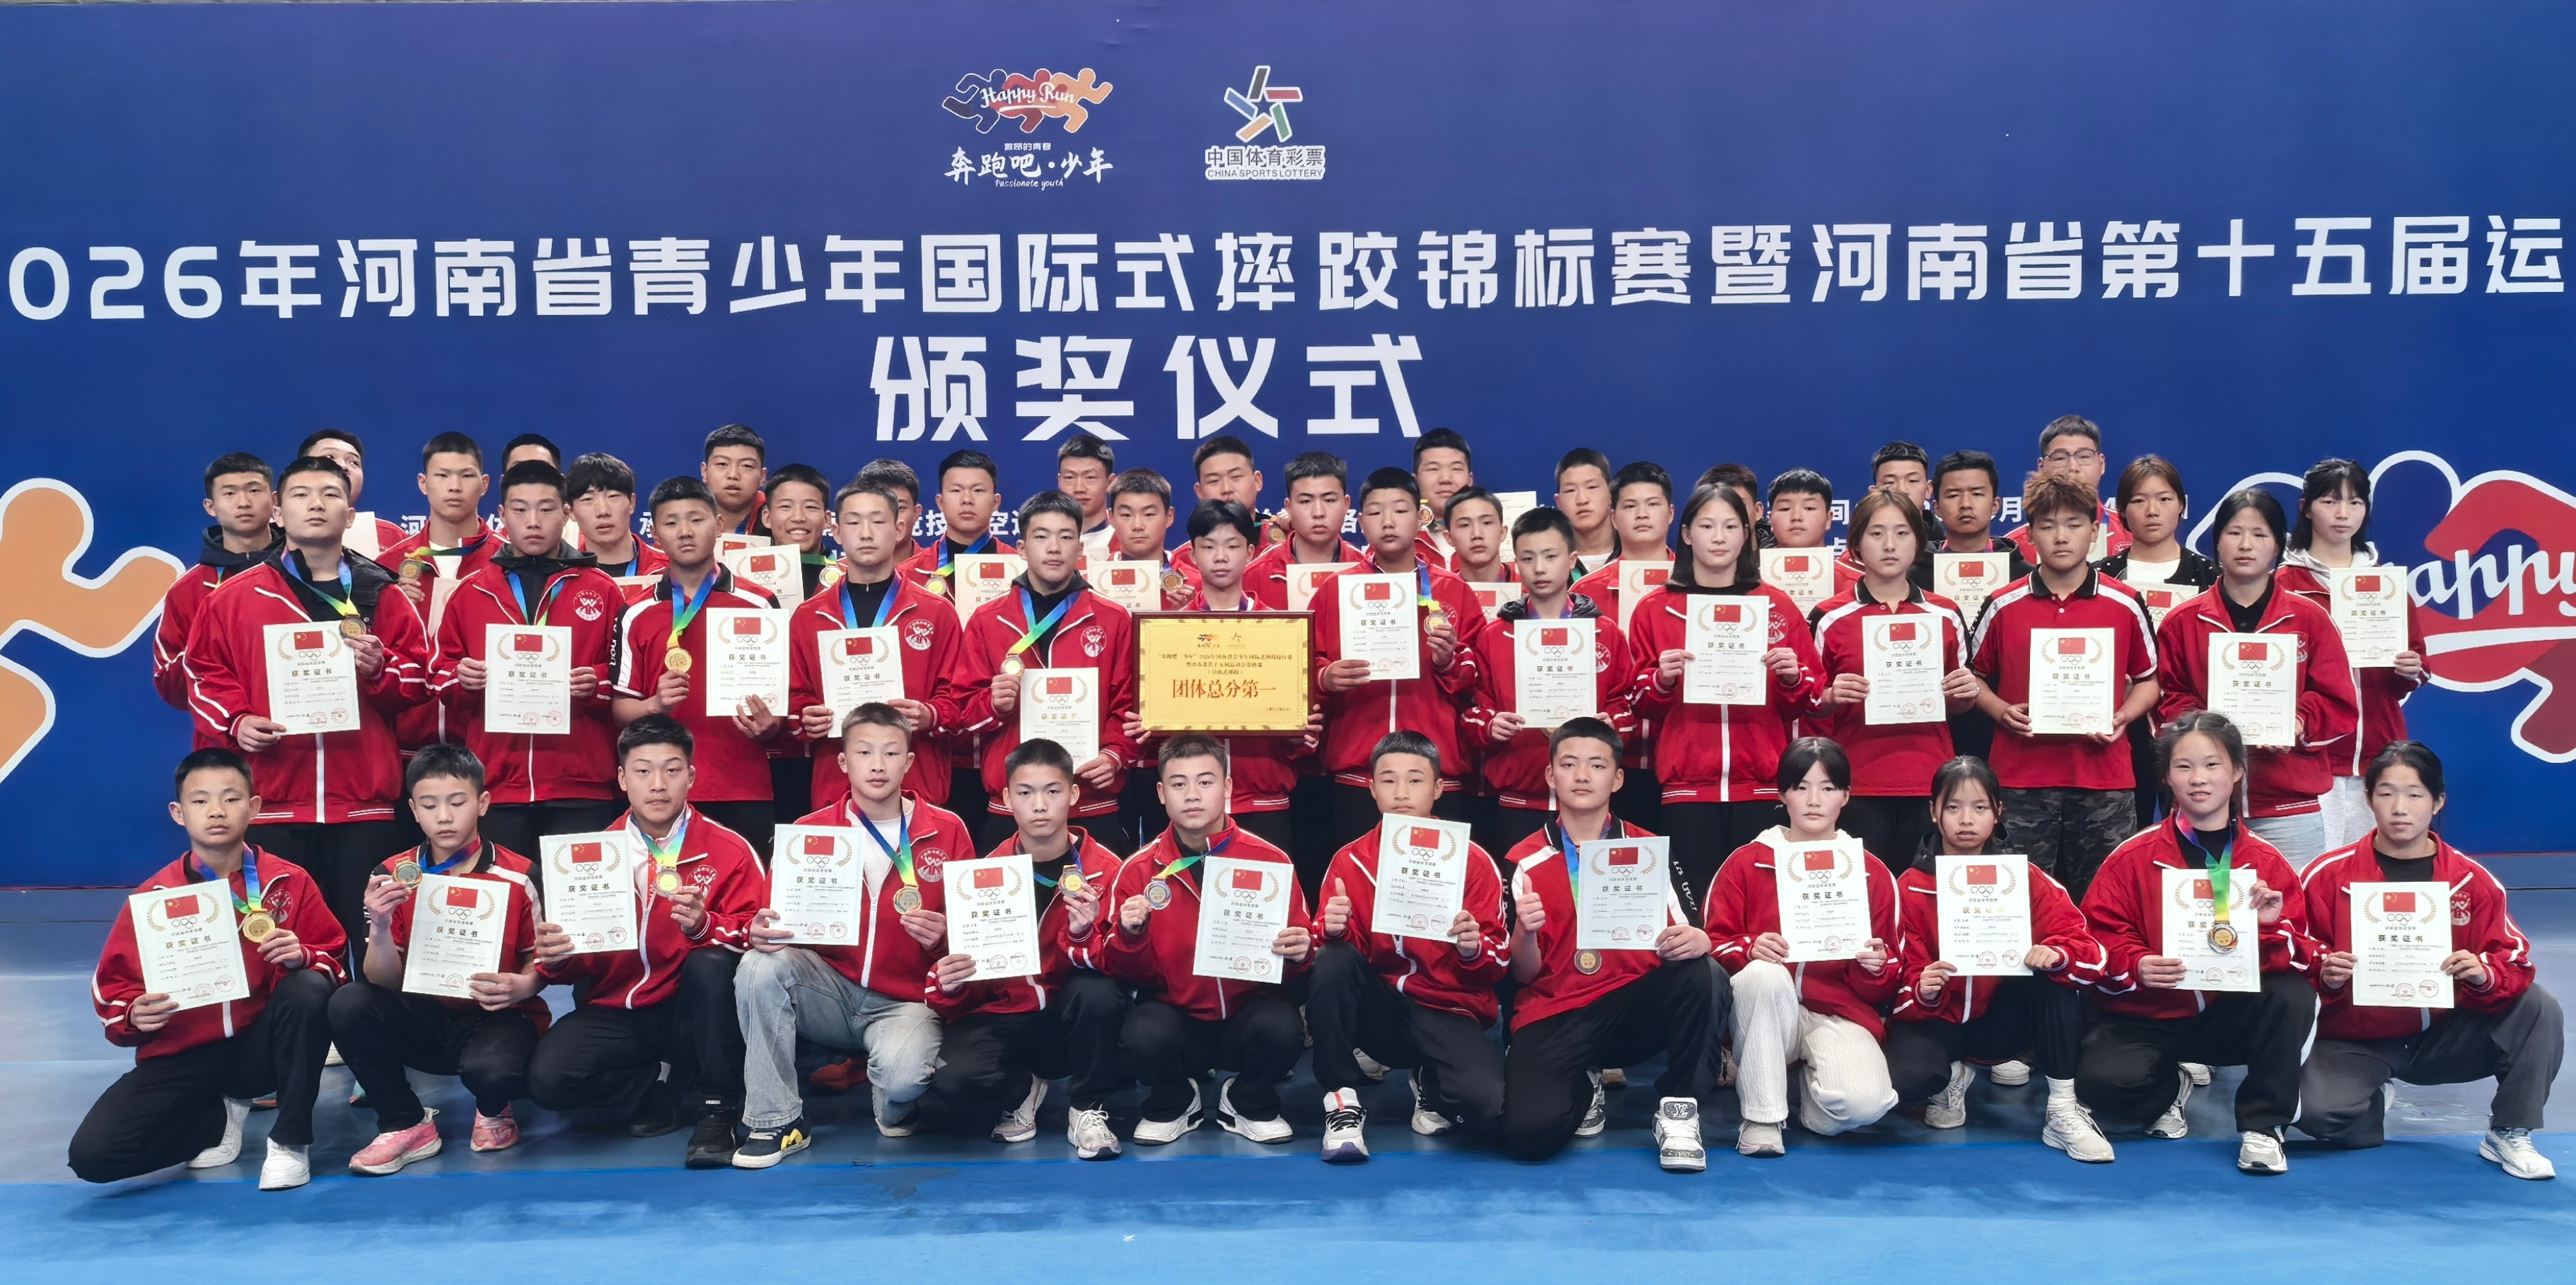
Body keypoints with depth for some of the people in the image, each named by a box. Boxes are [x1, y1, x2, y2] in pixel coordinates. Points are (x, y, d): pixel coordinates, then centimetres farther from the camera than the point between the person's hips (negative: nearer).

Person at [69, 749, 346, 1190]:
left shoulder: (289, 883, -4)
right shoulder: (152, 898, -2)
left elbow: (333, 963, -2)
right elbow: (112, 987, 5)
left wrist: (303, 956, -25)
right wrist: (134, 1015, -18)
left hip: (261, 1044, -1)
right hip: (183, 1055, 1)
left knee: (310, 989, -33)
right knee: (93, 1154, -21)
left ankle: (291, 1139, -16)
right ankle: (219, 1114, 10)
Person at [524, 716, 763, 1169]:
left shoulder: (728, 850, -4)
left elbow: (754, 937, -12)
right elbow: (580, 962, 6)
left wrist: (704, 926, -31)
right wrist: (555, 957, -18)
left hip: (690, 1014, -1)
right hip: (616, 1011, 2)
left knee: (713, 963, -33)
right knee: (548, 1077, -26)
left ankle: (716, 1107, -16)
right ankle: (677, 1086, -2)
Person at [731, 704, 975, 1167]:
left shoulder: (947, 832, 0)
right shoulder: (811, 831, 3)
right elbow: (775, 917, 6)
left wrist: (943, 937, -21)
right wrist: (761, 931, -19)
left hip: (905, 1002, -2)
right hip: (830, 991, 3)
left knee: (902, 1076, -34)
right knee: (760, 967, -27)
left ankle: (893, 1107, 8)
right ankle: (776, 1122, -14)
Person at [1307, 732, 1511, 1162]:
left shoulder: (1472, 860, -2)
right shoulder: (1350, 860, 3)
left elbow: (1500, 961, -2)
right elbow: (1338, 949, 0)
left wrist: (1475, 948, -25)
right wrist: (1334, 930, -23)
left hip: (1448, 1013, -1)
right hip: (1378, 1009, 1)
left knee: (1488, 1104, -30)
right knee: (1331, 962, -30)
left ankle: (1431, 1087, 8)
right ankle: (1343, 1102, -16)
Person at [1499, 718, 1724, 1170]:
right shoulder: (1526, 861, 2)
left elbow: (1683, 942, 3)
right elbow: (1524, 974, 1)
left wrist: (1697, 941, -22)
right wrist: (1526, 932, -22)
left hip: (1634, 1006, 1)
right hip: (1554, 1015, -1)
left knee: (1704, 977, -30)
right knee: (1529, 1133, -27)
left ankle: (1678, 1111, -10)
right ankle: (1582, 1088, 10)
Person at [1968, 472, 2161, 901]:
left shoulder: (2125, 605, 4)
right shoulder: (2003, 607, 3)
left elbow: (2148, 680, 14)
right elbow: (1975, 678, 13)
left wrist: (2123, 717, -4)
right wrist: (2003, 711, -6)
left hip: (2103, 779, 0)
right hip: (2022, 779, 0)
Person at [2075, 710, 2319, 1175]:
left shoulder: (2266, 862, 1)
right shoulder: (2134, 857, -3)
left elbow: (2304, 957, -1)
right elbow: (2099, 934, -5)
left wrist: (2275, 926, -22)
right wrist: (2135, 967, -25)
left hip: (2231, 1015, 1)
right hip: (2147, 1016, -1)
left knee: (2294, 996, -30)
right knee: (2102, 1081, -30)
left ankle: (2261, 1125, -9)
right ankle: (2169, 1088, 11)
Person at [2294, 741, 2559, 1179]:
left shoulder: (2472, 880, -2)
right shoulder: (2329, 875, -7)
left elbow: (2514, 959, -3)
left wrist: (2484, 975, -25)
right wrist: (2325, 975, -25)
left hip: (2443, 1036, 2)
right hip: (2357, 1040, -2)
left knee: (2540, 1009, -19)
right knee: (2319, 1112, -30)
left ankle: (2508, 1134, -1)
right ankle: (2373, 1093, 8)